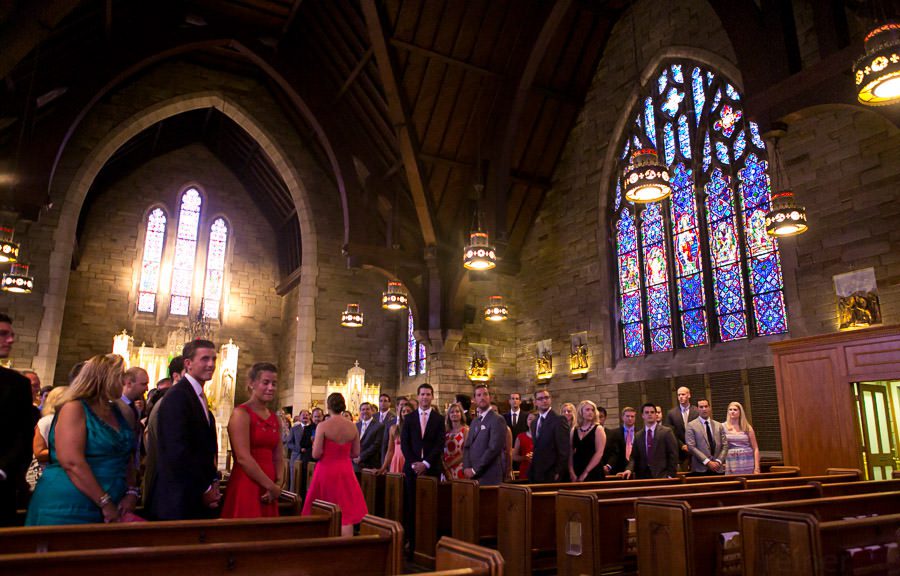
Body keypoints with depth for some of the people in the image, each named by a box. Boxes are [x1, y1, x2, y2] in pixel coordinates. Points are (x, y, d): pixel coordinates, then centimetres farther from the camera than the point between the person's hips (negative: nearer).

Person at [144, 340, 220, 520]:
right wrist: (205, 489, -14)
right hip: (179, 500, -8)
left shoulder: (200, 398, 13)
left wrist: (213, 482, 3)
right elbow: (177, 451, -21)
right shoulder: (178, 396, -15)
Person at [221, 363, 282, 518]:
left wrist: (277, 485, -5)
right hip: (246, 488, -6)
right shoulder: (241, 413, -8)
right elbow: (243, 458, -16)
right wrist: (271, 486, -11)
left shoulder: (274, 417, 12)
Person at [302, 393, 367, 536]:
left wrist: (327, 452, 7)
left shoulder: (323, 426, -12)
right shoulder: (352, 427, -1)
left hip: (326, 471, -2)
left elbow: (316, 454, -14)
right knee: (346, 513, 6)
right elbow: (356, 453, 6)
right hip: (345, 472, 2)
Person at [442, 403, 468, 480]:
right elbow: (442, 452, 11)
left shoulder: (466, 430, -3)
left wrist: (449, 464, -8)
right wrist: (444, 466, -4)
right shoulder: (446, 432, 10)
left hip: (459, 470, -4)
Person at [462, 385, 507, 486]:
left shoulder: (497, 420, -9)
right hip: (473, 475, 7)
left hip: (490, 477, -7)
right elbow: (467, 447, 14)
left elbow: (494, 449, -16)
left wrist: (475, 470, -14)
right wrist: (467, 468, -3)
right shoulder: (475, 421, 16)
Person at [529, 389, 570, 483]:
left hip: (551, 475, -6)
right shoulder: (534, 422, 14)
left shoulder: (559, 420, -9)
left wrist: (559, 473, -15)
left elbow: (564, 450, -12)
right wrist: (531, 471, 9)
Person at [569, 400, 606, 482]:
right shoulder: (574, 431, 8)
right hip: (576, 473, 3)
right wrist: (571, 472, -8)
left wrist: (586, 472, -13)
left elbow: (599, 453, -10)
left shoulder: (598, 429, -2)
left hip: (593, 473, -3)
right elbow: (570, 453, 4)